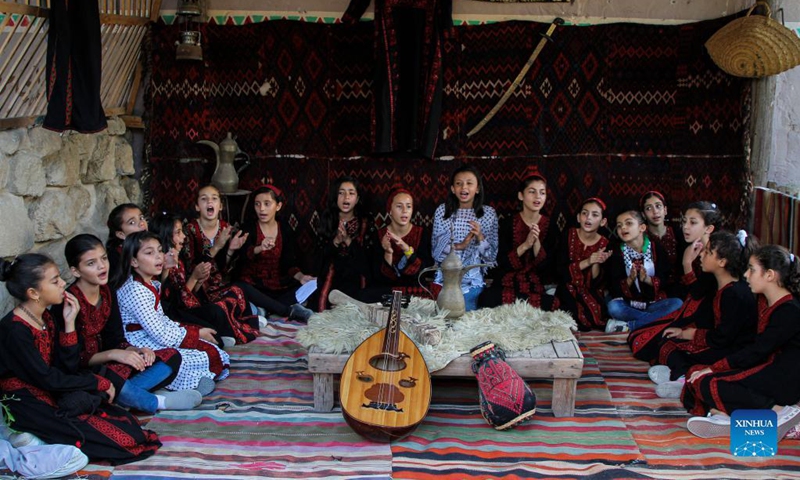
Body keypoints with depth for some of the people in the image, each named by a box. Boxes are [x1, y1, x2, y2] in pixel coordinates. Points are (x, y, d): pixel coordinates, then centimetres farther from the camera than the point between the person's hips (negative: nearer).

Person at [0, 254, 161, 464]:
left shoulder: (44, 318, 8)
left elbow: (67, 368, 3)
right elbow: (48, 379, -18)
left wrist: (69, 324, -7)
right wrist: (98, 383, -8)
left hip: (53, 398, 9)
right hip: (27, 406, -9)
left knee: (127, 422, -8)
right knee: (120, 438, -17)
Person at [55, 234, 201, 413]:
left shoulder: (107, 293, 6)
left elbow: (116, 340, 7)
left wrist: (136, 351, -13)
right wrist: (112, 354, -31)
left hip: (101, 364, 9)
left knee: (171, 357, 0)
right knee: (119, 371, -42)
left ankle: (121, 394, -22)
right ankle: (158, 402, -13)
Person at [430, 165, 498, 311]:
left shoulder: (488, 213, -1)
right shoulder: (442, 211, 0)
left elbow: (491, 256, 0)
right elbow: (436, 251, -3)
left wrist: (480, 237, -18)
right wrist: (460, 245, -19)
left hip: (472, 280, 0)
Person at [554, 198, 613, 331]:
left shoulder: (604, 244, -6)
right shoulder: (568, 236, -8)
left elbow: (595, 284, -6)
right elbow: (561, 271, -16)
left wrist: (596, 264, -25)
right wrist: (587, 262, -27)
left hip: (589, 292, 2)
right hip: (568, 289, -2)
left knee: (596, 317, -26)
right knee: (582, 322, -26)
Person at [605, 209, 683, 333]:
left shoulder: (657, 249, 0)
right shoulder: (617, 254, 0)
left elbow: (664, 281, -5)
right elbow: (614, 288, -6)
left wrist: (647, 279, -23)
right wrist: (630, 280, -24)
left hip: (653, 303, 1)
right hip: (629, 305, -1)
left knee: (678, 303, -27)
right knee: (613, 307, -32)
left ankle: (628, 326, -28)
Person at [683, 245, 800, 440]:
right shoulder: (765, 301, 11)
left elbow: (756, 352, -19)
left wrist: (713, 369, -15)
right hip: (768, 369, 10)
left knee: (709, 384, -21)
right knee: (697, 373, -1)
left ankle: (779, 411, -18)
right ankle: (723, 416, -26)